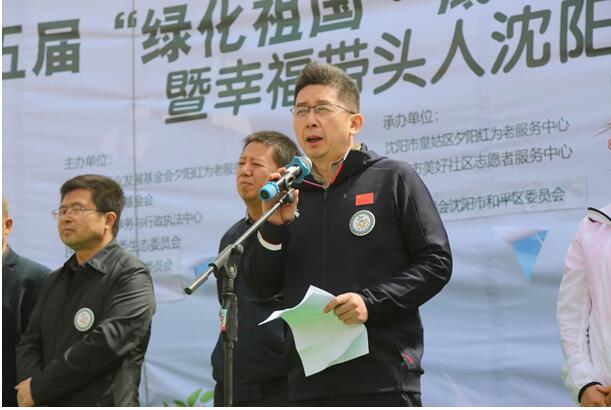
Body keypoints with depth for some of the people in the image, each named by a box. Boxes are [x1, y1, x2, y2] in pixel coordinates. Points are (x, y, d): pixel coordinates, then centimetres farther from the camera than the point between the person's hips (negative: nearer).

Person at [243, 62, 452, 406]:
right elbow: (262, 286, 13)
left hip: (383, 382, -4)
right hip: (308, 386, 4)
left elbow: (436, 262, -1)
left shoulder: (393, 179, 4)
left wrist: (372, 302, -14)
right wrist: (274, 226, -4)